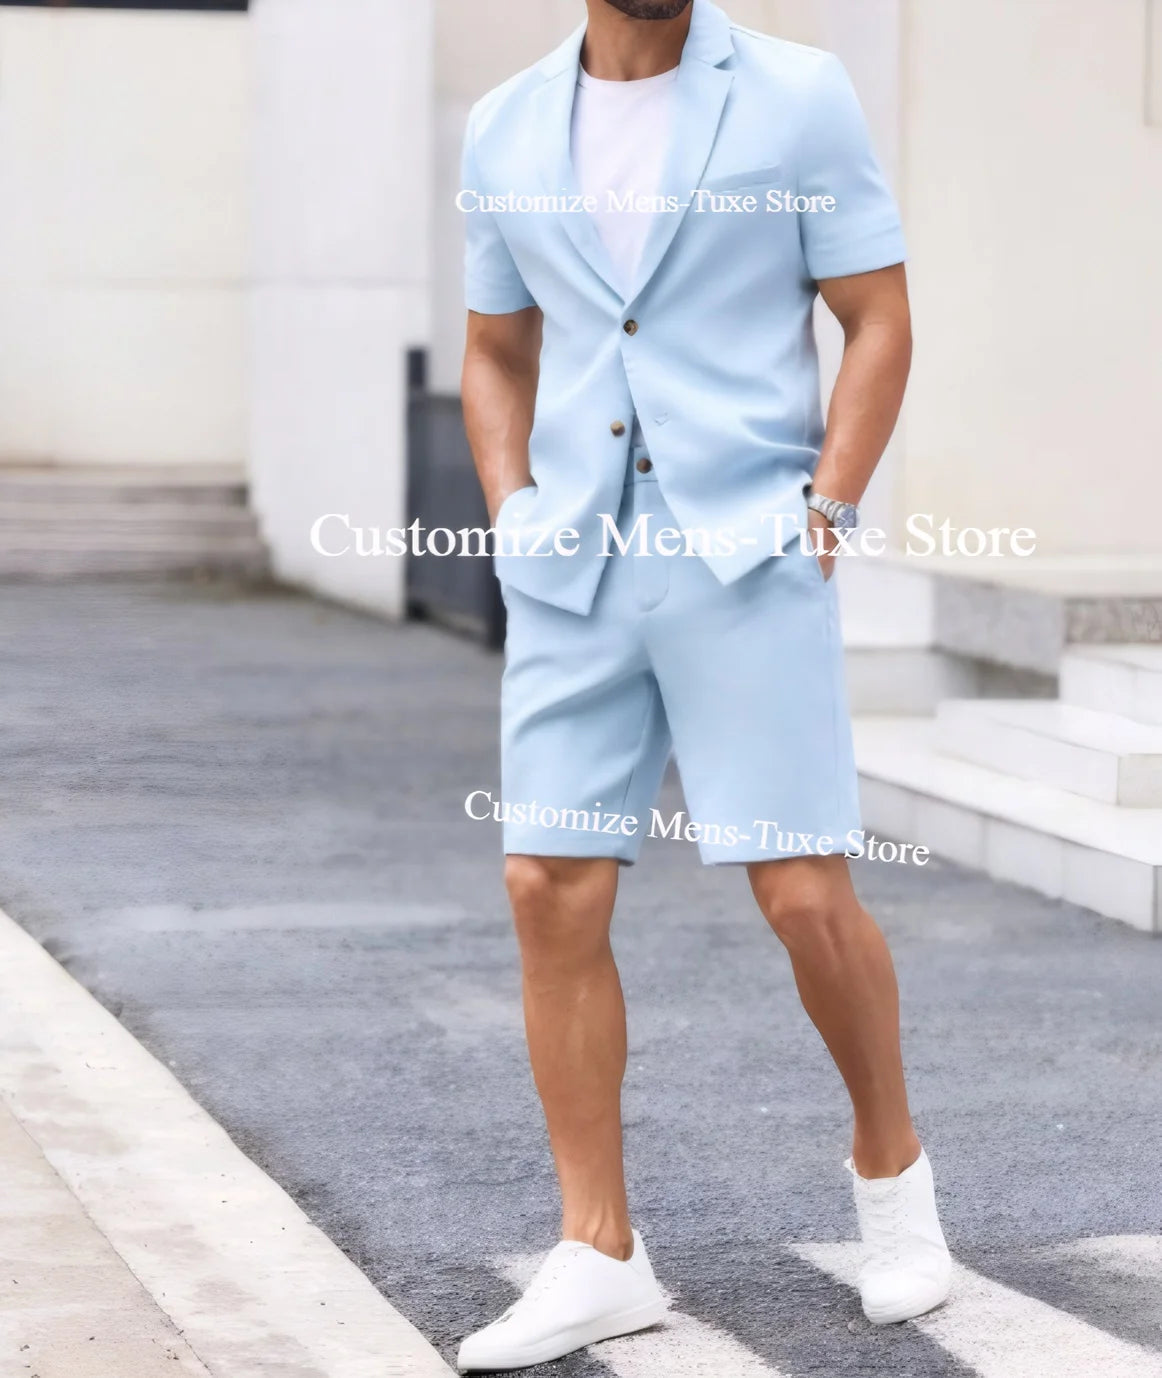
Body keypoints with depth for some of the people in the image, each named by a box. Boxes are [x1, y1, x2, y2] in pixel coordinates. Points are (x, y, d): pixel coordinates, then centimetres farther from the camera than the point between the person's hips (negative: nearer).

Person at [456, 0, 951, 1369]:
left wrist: (822, 514, -9)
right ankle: (598, 1256, 7)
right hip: (572, 577, 3)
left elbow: (880, 322, 1)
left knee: (804, 896, -5)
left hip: (747, 564, -3)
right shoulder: (507, 130, 9)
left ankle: (890, 1168, 22)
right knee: (550, 896, -3)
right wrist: (514, 527, 7)